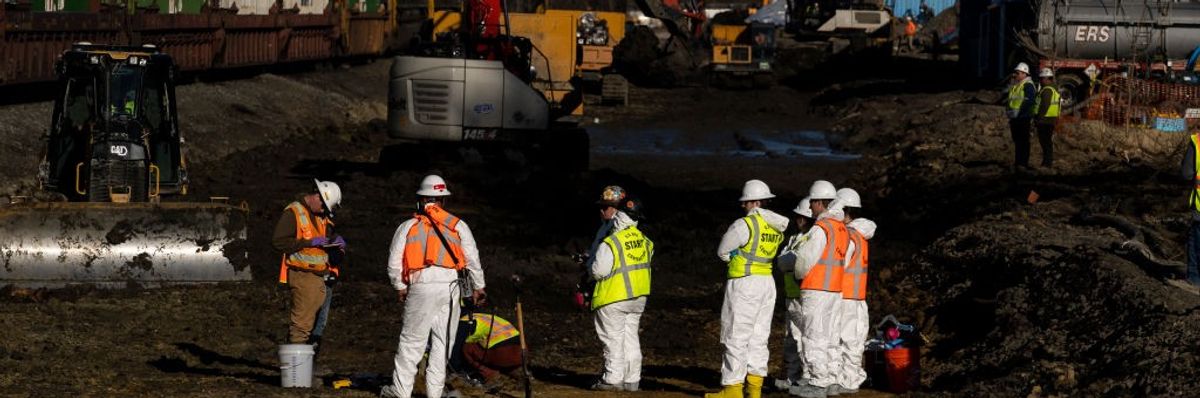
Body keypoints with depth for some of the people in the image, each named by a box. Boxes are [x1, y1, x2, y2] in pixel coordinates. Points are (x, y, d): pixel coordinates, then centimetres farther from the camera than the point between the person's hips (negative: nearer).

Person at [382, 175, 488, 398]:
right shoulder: (458, 226, 10)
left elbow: (394, 263, 8)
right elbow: (473, 259, 7)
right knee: (443, 340, 7)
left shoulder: (408, 227, 9)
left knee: (411, 339, 4)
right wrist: (478, 288, 17)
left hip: (421, 287, -1)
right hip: (450, 287, 1)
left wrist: (400, 287, 22)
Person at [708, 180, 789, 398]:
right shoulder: (776, 227, 7)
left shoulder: (744, 225, -16)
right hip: (767, 282, 8)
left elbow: (722, 252, -4)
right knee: (758, 337, 11)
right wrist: (744, 259, 6)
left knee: (736, 338, -3)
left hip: (744, 283, -8)